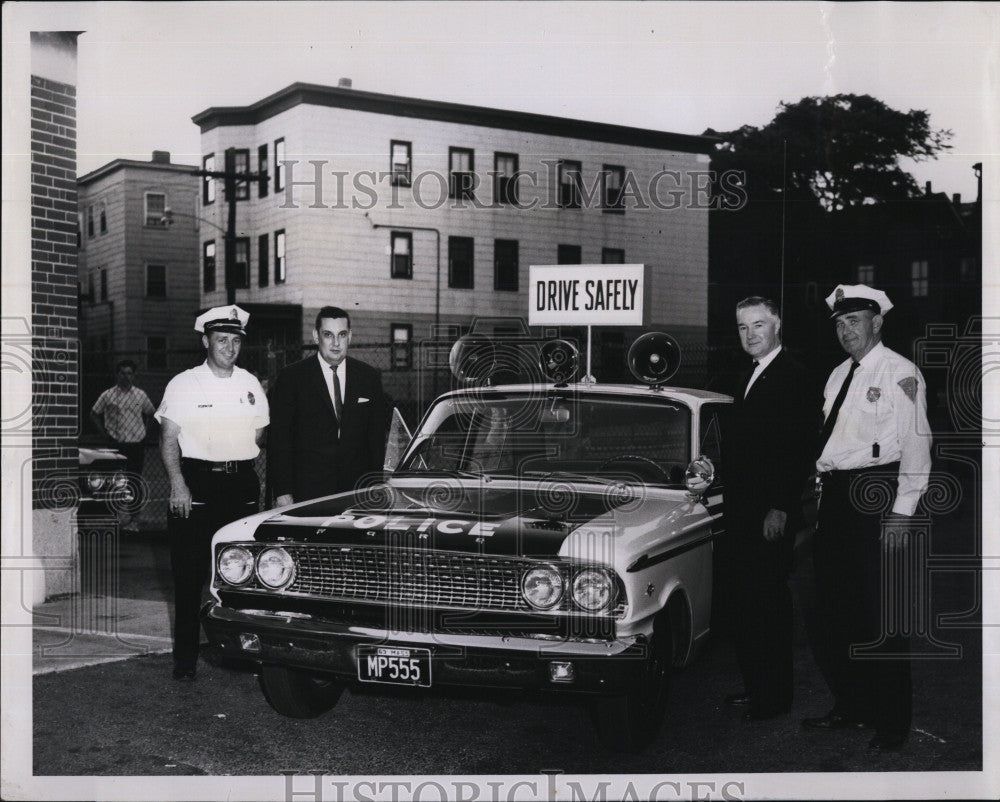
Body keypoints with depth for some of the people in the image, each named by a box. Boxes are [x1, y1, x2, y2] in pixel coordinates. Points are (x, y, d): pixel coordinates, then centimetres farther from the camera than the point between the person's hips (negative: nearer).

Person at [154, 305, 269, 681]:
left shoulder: (250, 384, 12)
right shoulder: (184, 384, 0)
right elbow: (169, 440, -5)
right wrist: (178, 485, -16)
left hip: (242, 484, 4)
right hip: (196, 483, -3)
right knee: (189, 575, -3)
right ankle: (185, 658, 4)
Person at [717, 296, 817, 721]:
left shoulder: (794, 376, -10)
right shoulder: (746, 378, 17)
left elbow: (797, 450, -16)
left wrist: (780, 509, -19)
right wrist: (729, 503, 12)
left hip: (770, 514, -8)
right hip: (741, 511, 8)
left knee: (767, 603, -1)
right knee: (739, 600, 11)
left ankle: (774, 696, 9)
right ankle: (753, 685, 22)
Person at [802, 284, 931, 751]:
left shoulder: (900, 373, -6)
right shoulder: (839, 375, 17)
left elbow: (916, 446, -11)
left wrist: (902, 513, -16)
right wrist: (824, 498, 11)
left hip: (876, 496, -8)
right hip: (835, 496, 8)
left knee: (879, 616, -3)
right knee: (835, 611, 12)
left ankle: (891, 722, 9)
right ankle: (849, 707, 27)